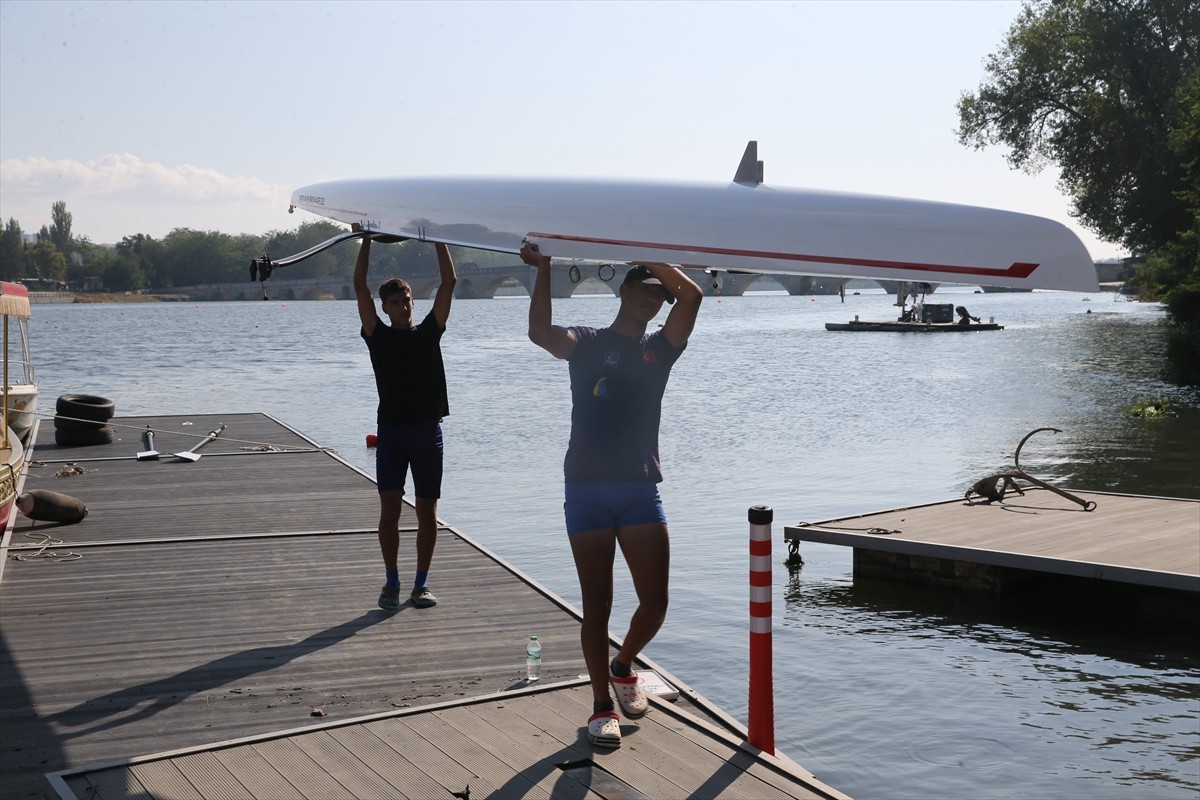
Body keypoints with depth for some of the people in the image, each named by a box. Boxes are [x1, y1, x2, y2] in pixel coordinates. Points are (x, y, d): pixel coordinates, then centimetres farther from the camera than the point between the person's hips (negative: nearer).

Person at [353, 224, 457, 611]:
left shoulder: (429, 332, 7)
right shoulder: (378, 336, 5)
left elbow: (449, 283, 3)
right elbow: (360, 287, -2)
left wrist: (437, 238, 2)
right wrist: (366, 240, -1)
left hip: (427, 431, 1)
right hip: (391, 431, -1)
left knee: (427, 511, 4)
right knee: (389, 509, -4)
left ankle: (421, 583, 13)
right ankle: (392, 583, 8)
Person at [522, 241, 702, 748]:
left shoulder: (659, 348, 12)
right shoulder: (587, 343, 7)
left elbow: (692, 295, -3)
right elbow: (541, 334, -13)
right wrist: (543, 270, -14)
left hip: (641, 489, 2)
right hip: (587, 490, -2)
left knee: (655, 602, -2)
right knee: (597, 603, 2)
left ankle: (623, 667, 28)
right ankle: (602, 706, 15)